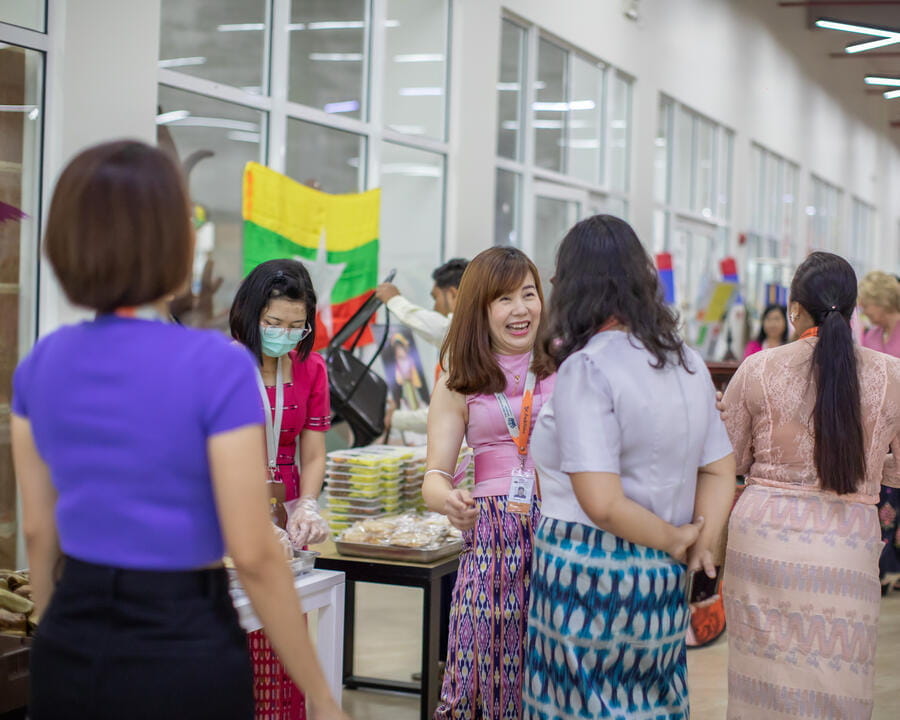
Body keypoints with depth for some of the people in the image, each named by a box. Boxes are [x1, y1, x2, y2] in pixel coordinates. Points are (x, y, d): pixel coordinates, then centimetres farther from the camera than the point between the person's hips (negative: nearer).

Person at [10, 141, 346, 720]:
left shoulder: (39, 366, 0)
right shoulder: (216, 367, -17)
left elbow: (39, 530, 9)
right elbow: (254, 556, -17)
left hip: (68, 653, 5)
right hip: (185, 650, -5)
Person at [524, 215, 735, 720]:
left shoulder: (586, 368, -15)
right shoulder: (688, 363, 8)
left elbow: (602, 502, -22)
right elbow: (720, 471, 10)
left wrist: (676, 540, -8)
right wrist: (701, 543, -1)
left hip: (590, 572, -7)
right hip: (661, 582, 7)